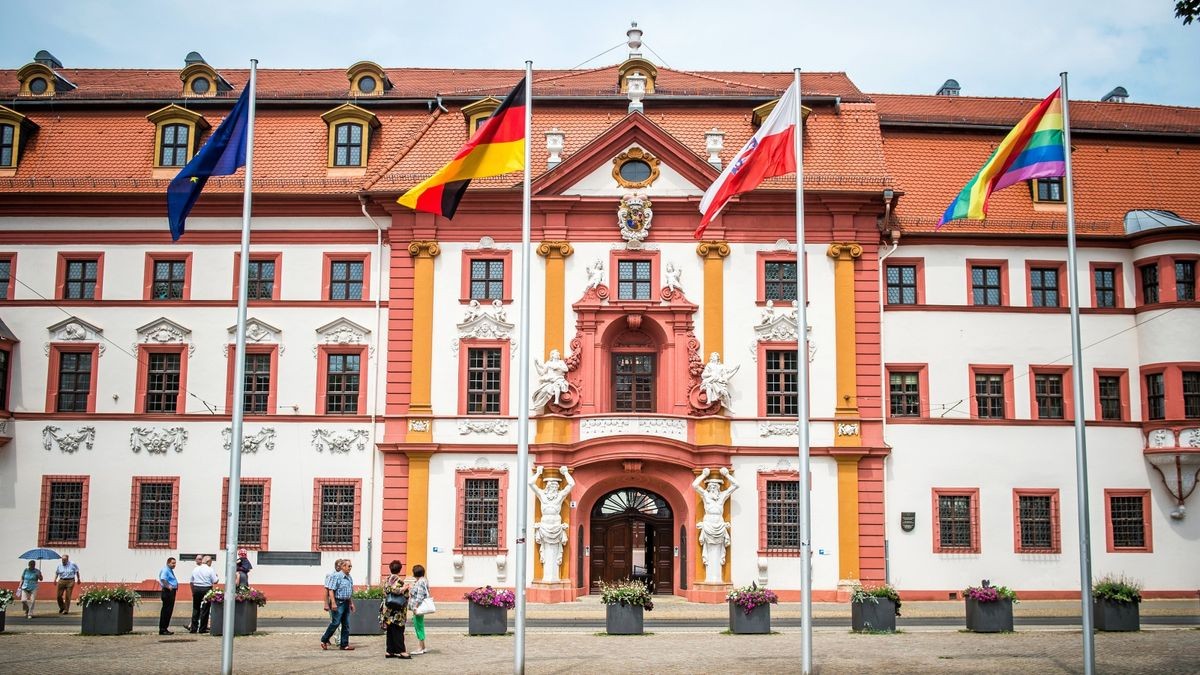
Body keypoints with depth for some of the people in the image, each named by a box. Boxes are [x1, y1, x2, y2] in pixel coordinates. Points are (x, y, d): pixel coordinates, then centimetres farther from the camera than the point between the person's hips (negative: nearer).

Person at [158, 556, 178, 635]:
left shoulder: (171, 570, 19)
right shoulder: (165, 570, -12)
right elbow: (163, 579, -28)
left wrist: (176, 586, 17)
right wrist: (168, 586, -35)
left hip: (172, 591, 11)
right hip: (167, 592, -11)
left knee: (169, 611, 12)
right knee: (166, 611, -8)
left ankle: (165, 628, 18)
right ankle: (162, 629, -6)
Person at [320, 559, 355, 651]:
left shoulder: (349, 578, 14)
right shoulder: (336, 576, -11)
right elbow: (331, 590, -16)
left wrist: (351, 603, 21)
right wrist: (333, 603, -22)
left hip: (346, 603, 8)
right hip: (338, 602, -8)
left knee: (346, 625, 6)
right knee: (335, 623, -7)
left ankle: (344, 644, 10)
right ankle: (324, 640, 10)